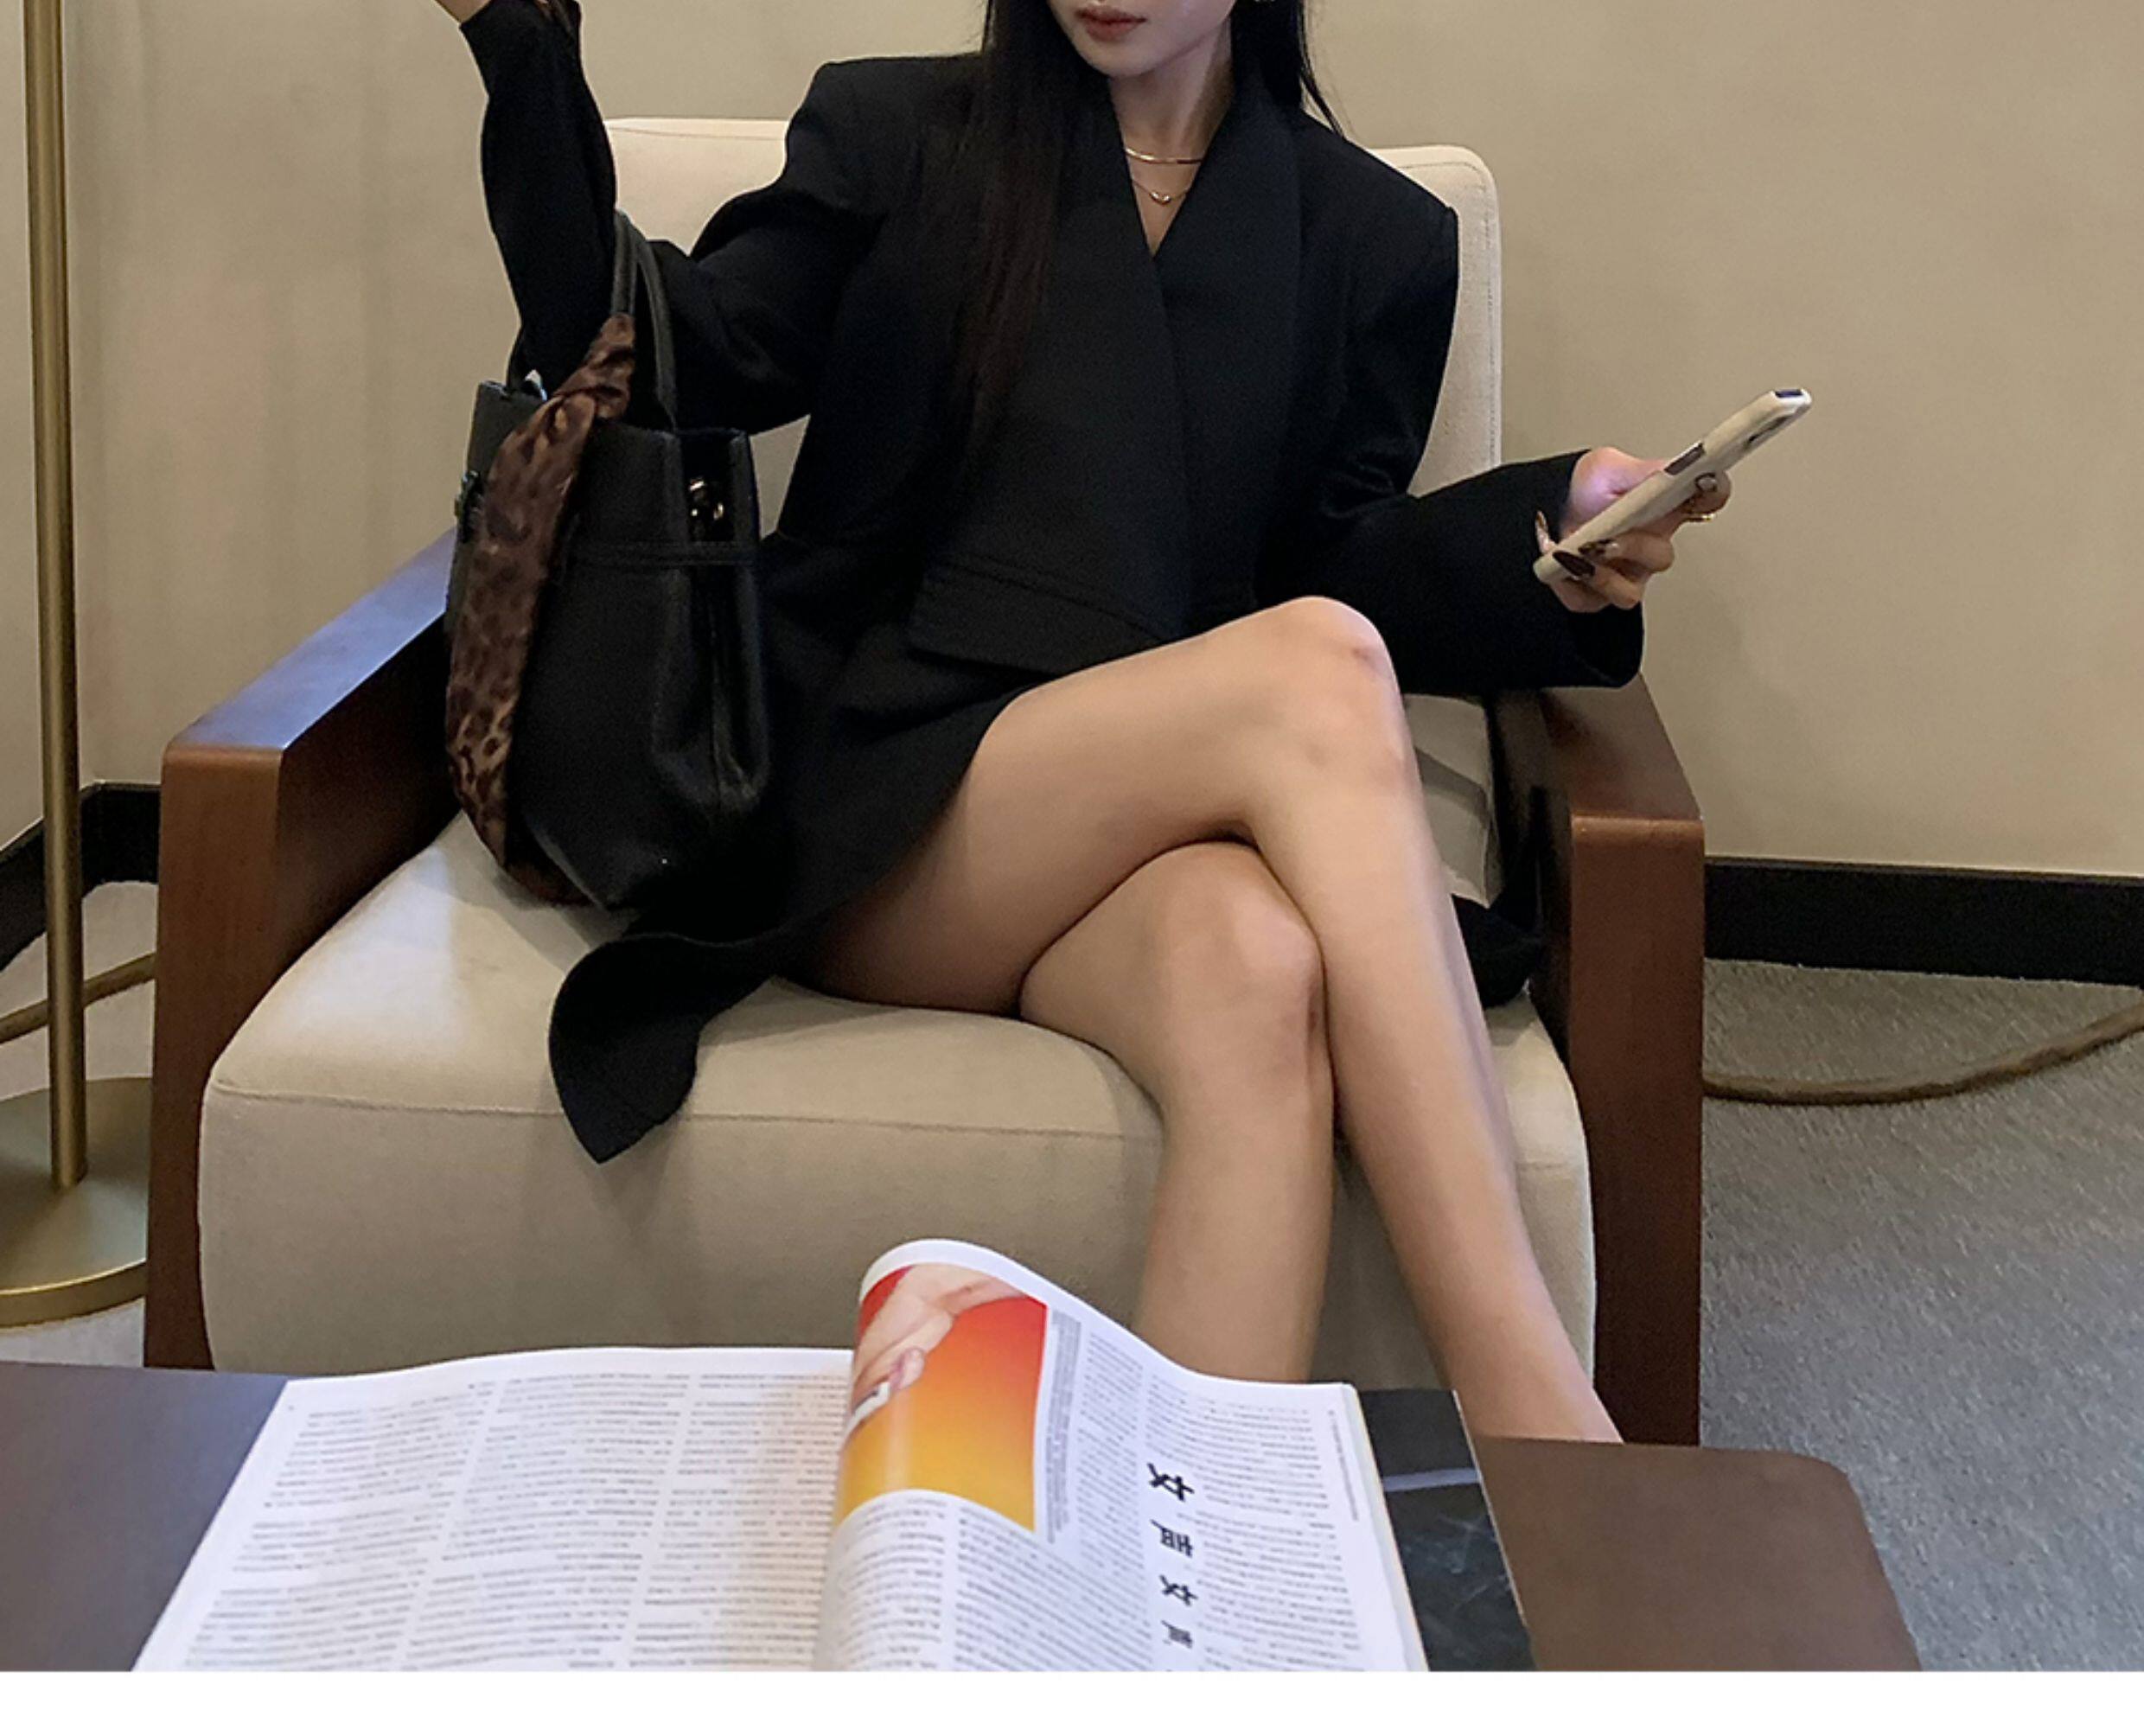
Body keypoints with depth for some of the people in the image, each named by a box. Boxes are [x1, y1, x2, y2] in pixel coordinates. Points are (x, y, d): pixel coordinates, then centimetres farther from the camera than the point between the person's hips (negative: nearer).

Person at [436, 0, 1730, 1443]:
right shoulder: (891, 135, 14)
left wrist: (1552, 520, -7)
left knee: (1256, 964, -37)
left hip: (1141, 834, 2)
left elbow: (1344, 572, 13)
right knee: (1316, 671, -30)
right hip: (867, 812, -1)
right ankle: (1539, 1433, -38)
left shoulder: (1377, 238, 17)